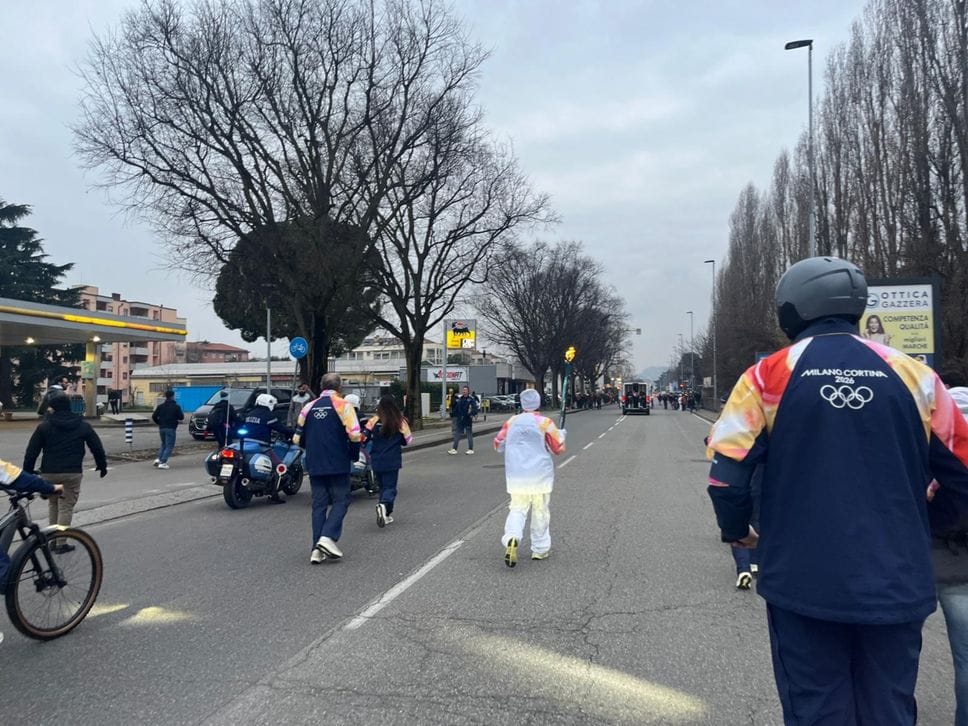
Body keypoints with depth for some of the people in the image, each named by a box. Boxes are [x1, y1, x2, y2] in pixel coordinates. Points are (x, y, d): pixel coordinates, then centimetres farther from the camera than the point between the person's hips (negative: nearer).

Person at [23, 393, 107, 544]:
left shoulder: (44, 426, 0)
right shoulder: (83, 425, 4)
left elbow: (31, 451, 0)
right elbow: (97, 448, 7)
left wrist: (27, 472, 9)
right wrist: (102, 465, 19)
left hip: (49, 472, 1)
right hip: (73, 472, -1)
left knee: (53, 503, 20)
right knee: (67, 507, 4)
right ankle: (61, 542, 2)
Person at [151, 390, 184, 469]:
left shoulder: (160, 406, 7)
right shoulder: (176, 407, -6)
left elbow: (154, 416, 4)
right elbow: (181, 417, -5)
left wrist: (159, 423, 18)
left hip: (161, 428, 5)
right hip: (170, 428, -5)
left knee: (164, 444, 22)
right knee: (169, 446, 0)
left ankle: (158, 459, 6)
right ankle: (163, 463, -10)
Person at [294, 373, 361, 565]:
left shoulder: (308, 407, 8)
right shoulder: (343, 406, -6)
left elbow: (298, 437, 11)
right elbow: (354, 435, -14)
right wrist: (354, 455, 3)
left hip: (314, 465, 5)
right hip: (338, 464, -4)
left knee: (319, 504, 10)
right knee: (341, 501, 5)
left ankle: (317, 549, 7)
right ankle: (328, 537, -13)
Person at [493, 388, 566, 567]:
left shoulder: (511, 422, 2)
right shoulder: (545, 423, -6)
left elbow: (498, 445, 10)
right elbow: (558, 449, -1)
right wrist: (561, 435, 17)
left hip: (516, 475, 2)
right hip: (540, 475, -1)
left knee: (517, 509, 6)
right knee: (540, 511, 12)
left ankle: (512, 538, -21)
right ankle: (540, 549, 20)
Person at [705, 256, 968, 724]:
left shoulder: (769, 376, -6)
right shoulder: (911, 374, 0)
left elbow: (727, 471, -11)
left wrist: (736, 530, 8)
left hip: (804, 582, -2)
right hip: (894, 584, 2)